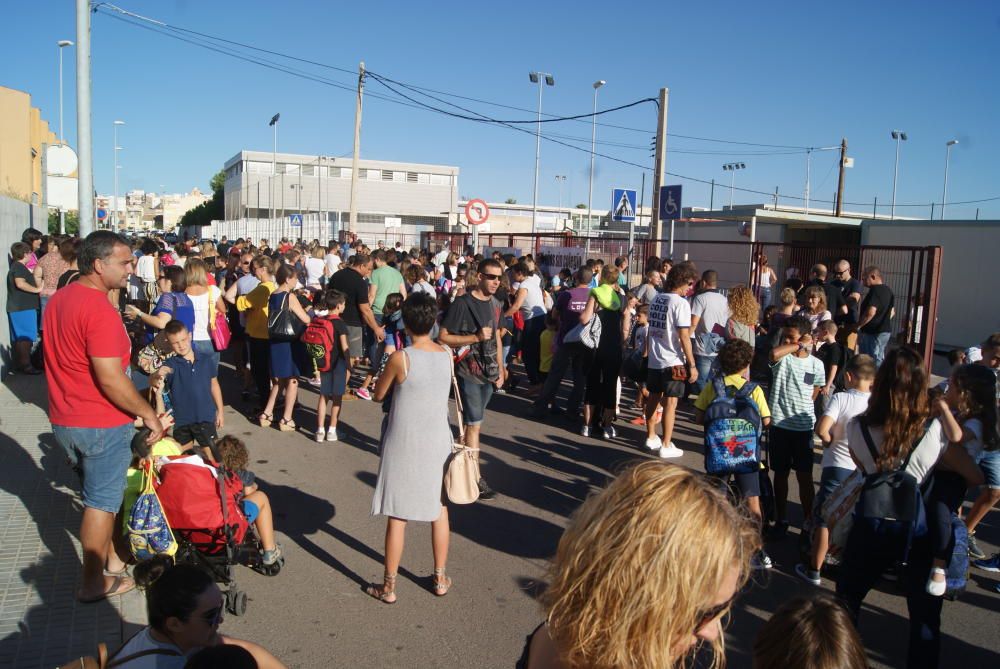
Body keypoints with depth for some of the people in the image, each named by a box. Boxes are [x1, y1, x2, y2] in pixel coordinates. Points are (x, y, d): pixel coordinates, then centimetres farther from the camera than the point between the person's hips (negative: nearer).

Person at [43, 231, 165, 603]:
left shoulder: (58, 299, 7)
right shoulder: (99, 310, -23)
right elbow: (110, 379, -27)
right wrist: (148, 413, -15)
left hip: (65, 419, 9)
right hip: (101, 424, -9)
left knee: (99, 493, 23)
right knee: (102, 502, 5)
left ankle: (109, 557, 38)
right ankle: (93, 583, 17)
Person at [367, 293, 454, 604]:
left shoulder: (400, 358, -18)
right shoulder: (446, 354, -5)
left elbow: (378, 395, -4)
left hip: (403, 446, -4)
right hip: (437, 443, 4)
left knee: (397, 515, 7)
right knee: (439, 508, 19)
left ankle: (389, 586, 19)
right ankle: (440, 578, 30)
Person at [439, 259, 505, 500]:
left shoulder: (495, 304, 10)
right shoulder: (462, 303, -13)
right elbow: (443, 337, -14)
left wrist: (500, 369, 16)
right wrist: (476, 337, -23)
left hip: (488, 372, 7)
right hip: (469, 373, -7)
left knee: (472, 422, 14)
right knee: (475, 424, -5)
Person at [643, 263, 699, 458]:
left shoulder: (656, 299, 7)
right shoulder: (680, 303, -15)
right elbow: (684, 337, -17)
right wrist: (692, 365, -13)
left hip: (654, 359, 7)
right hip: (673, 361, -7)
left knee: (653, 398, 16)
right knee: (670, 402, 0)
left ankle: (651, 437, 28)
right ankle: (666, 446, 5)